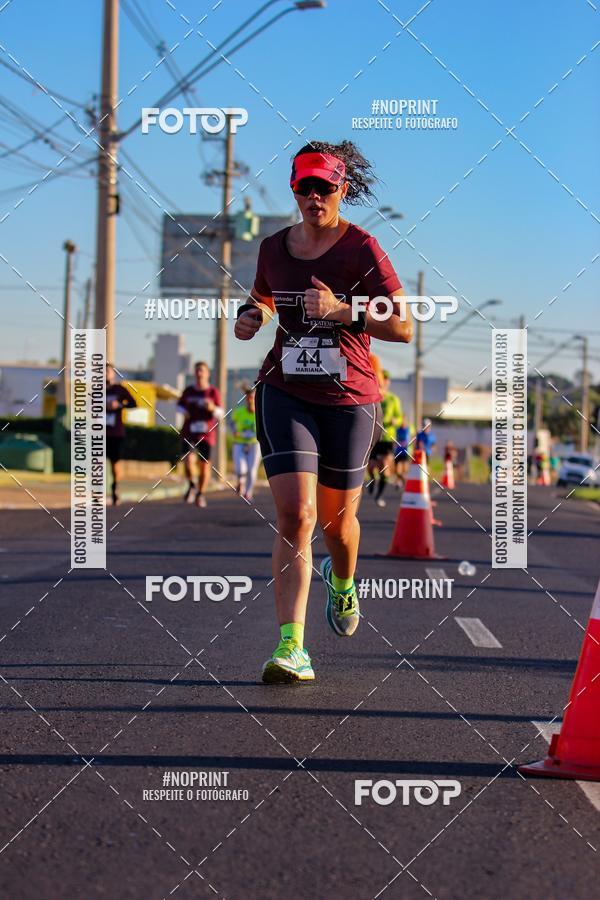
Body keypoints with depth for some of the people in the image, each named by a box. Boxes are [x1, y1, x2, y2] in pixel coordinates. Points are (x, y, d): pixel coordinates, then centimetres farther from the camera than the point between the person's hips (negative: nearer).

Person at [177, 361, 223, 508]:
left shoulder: (213, 392, -2)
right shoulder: (188, 391, 6)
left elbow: (220, 414, -4)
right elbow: (180, 405, 22)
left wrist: (213, 408, -26)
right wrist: (183, 411, -2)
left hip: (206, 434, -1)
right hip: (189, 432, 1)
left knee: (204, 464, 2)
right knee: (187, 459, -17)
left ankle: (201, 494, 19)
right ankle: (191, 486, 7)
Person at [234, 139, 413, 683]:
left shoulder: (362, 248, -8)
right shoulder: (273, 248, 5)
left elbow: (404, 328, -12)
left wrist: (343, 311, -25)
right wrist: (252, 316, 4)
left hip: (350, 398, -1)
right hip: (285, 392, 1)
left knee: (337, 518, 13)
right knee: (295, 516, -14)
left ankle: (343, 581, 50)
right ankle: (292, 648, -19)